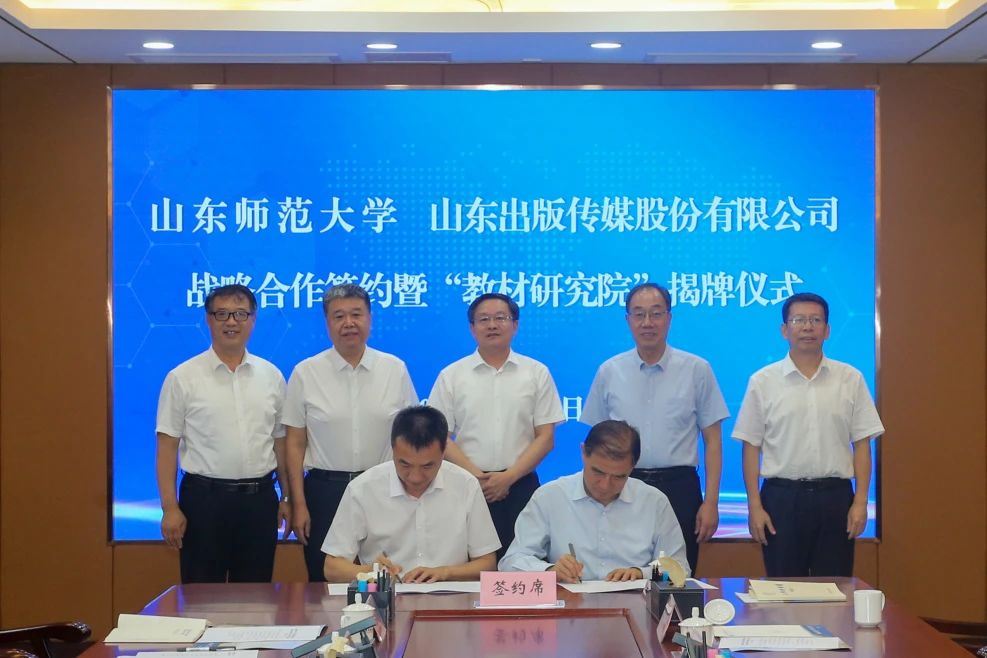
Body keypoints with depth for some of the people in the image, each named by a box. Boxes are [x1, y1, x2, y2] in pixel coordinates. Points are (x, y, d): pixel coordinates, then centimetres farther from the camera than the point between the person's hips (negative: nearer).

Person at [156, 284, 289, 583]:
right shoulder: (182, 378, -2)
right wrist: (170, 508, -9)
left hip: (259, 499, 3)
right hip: (204, 499, -3)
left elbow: (280, 441, 12)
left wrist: (288, 497, 8)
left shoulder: (271, 376, 8)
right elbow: (167, 446, -3)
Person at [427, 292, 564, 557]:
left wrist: (508, 477, -8)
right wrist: (476, 476, -9)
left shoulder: (537, 374, 6)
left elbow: (546, 437, 3)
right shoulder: (451, 376, 7)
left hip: (520, 487, 0)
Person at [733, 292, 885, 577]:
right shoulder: (763, 382, 3)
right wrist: (754, 507, -4)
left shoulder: (850, 379, 5)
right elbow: (751, 447, 2)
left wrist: (860, 502, -2)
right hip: (782, 497, -1)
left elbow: (862, 444, 6)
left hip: (835, 497, 1)